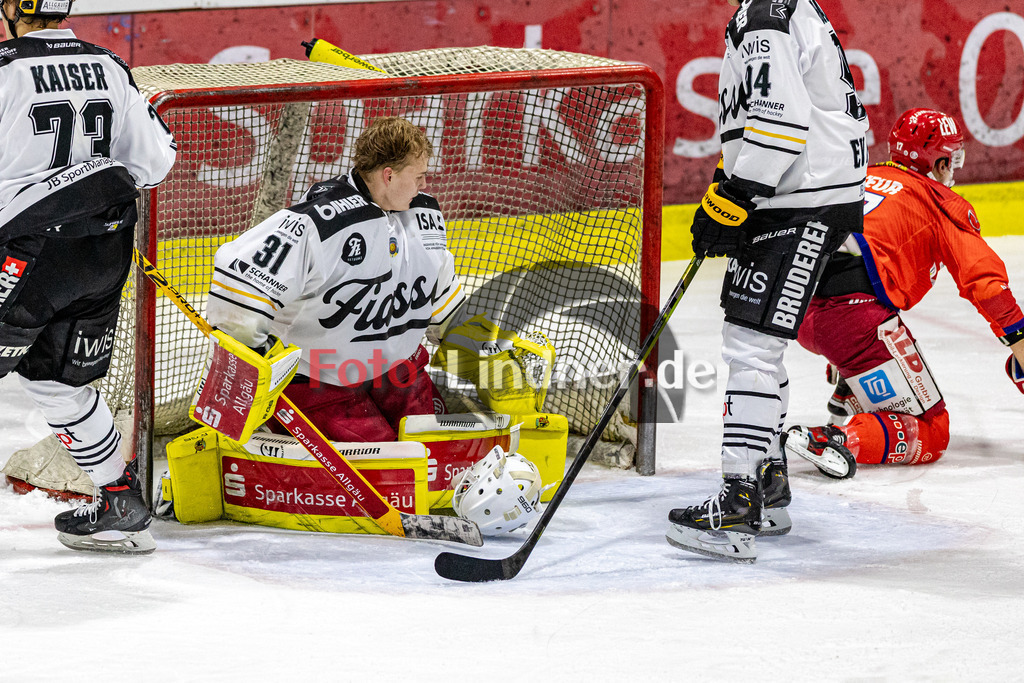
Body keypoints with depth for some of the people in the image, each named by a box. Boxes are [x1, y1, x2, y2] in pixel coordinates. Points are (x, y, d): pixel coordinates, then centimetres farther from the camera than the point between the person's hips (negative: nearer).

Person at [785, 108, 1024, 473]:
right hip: (855, 314, -7)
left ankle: (848, 399, 30)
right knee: (930, 435, -4)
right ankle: (838, 440, -26)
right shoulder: (944, 203, 11)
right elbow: (985, 278, 1)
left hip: (802, 309, 7)